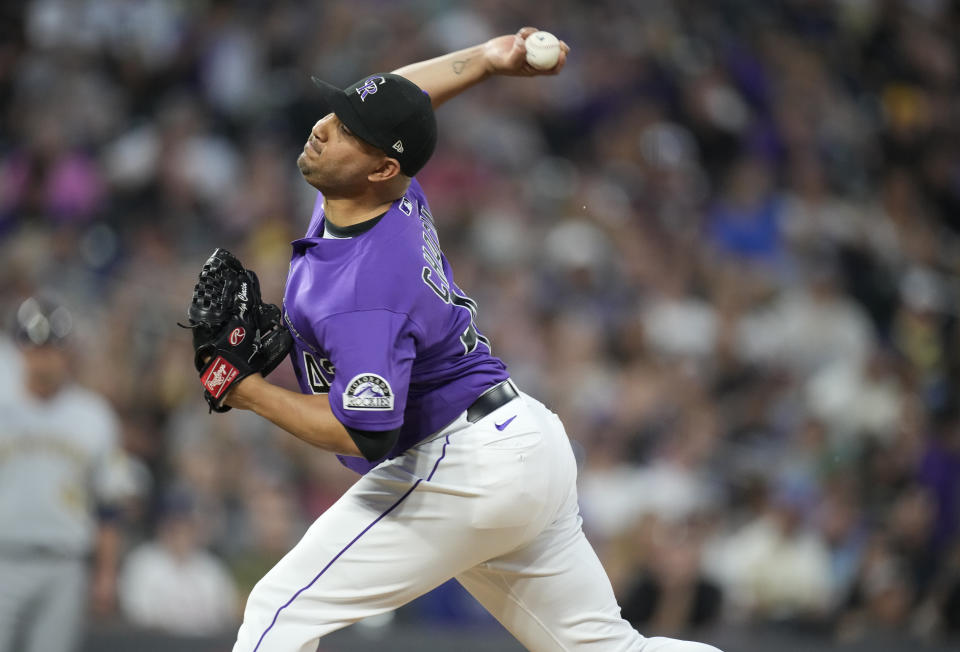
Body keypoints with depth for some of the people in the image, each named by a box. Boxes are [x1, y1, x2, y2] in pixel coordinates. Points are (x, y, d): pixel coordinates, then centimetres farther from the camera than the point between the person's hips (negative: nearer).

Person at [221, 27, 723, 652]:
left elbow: (364, 434, -29)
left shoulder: (361, 293, -26)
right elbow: (390, 98, 22)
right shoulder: (400, 195, 1)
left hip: (463, 471, -10)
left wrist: (251, 392, -21)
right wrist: (486, 60, 10)